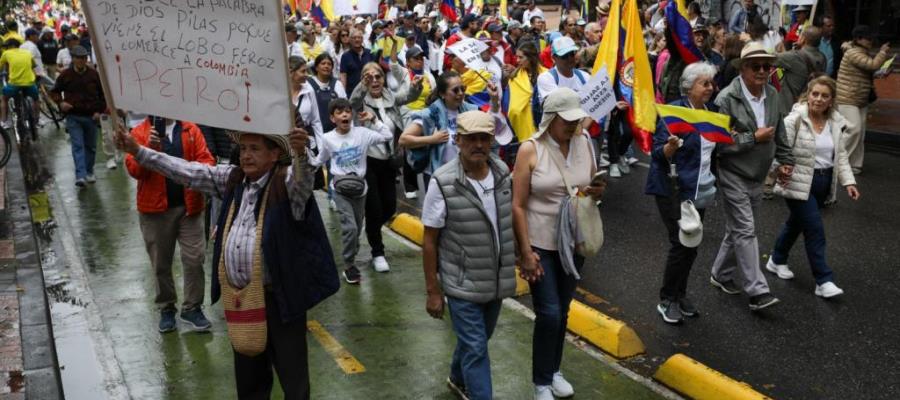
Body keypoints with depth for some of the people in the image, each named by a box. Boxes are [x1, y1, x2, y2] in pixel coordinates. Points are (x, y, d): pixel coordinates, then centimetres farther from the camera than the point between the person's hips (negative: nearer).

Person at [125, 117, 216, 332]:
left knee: (194, 258, 0)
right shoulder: (139, 133, -1)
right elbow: (133, 169, -9)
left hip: (189, 205, 1)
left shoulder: (191, 130, 4)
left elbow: (206, 159, 1)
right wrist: (148, 148, -26)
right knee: (160, 263, 11)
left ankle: (192, 308, 16)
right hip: (155, 208, -1)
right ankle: (166, 308, 28)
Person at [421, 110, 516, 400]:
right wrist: (432, 291, -9)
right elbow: (430, 241, -12)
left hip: (496, 281, 6)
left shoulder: (503, 174, -4)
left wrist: (518, 261, 11)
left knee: (478, 340, 24)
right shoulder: (442, 183, -18)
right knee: (475, 349, -1)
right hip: (462, 284, -5)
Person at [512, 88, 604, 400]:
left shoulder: (584, 143, -1)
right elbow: (518, 206, -13)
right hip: (540, 244, -4)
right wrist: (525, 251, -16)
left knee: (562, 311, 16)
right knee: (548, 313, -4)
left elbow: (594, 187, 12)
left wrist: (598, 191, -13)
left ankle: (554, 371, 36)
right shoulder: (530, 149, -13)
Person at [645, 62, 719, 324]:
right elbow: (659, 154, -14)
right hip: (674, 189, -7)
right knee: (682, 243, -10)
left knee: (693, 244, 10)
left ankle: (680, 295, 25)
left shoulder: (712, 111, 9)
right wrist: (672, 145, -33)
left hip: (700, 189, 7)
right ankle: (667, 300, 5)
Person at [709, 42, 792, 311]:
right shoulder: (727, 99, -17)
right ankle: (757, 291, -6)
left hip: (757, 177, 7)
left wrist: (785, 160, 15)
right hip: (733, 175, -7)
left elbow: (779, 131, 18)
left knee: (738, 229, 16)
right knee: (746, 231, -8)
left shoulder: (773, 95, 4)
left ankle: (721, 274, 32)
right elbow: (719, 143, -21)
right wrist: (754, 138, -21)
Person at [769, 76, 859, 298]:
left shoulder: (836, 123, 4)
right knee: (815, 229, -8)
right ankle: (824, 281, -1)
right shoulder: (795, 119, -15)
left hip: (823, 183, 7)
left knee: (797, 223, 20)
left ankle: (777, 261, 39)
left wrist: (848, 182, 3)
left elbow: (840, 155, 10)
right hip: (800, 183, -7)